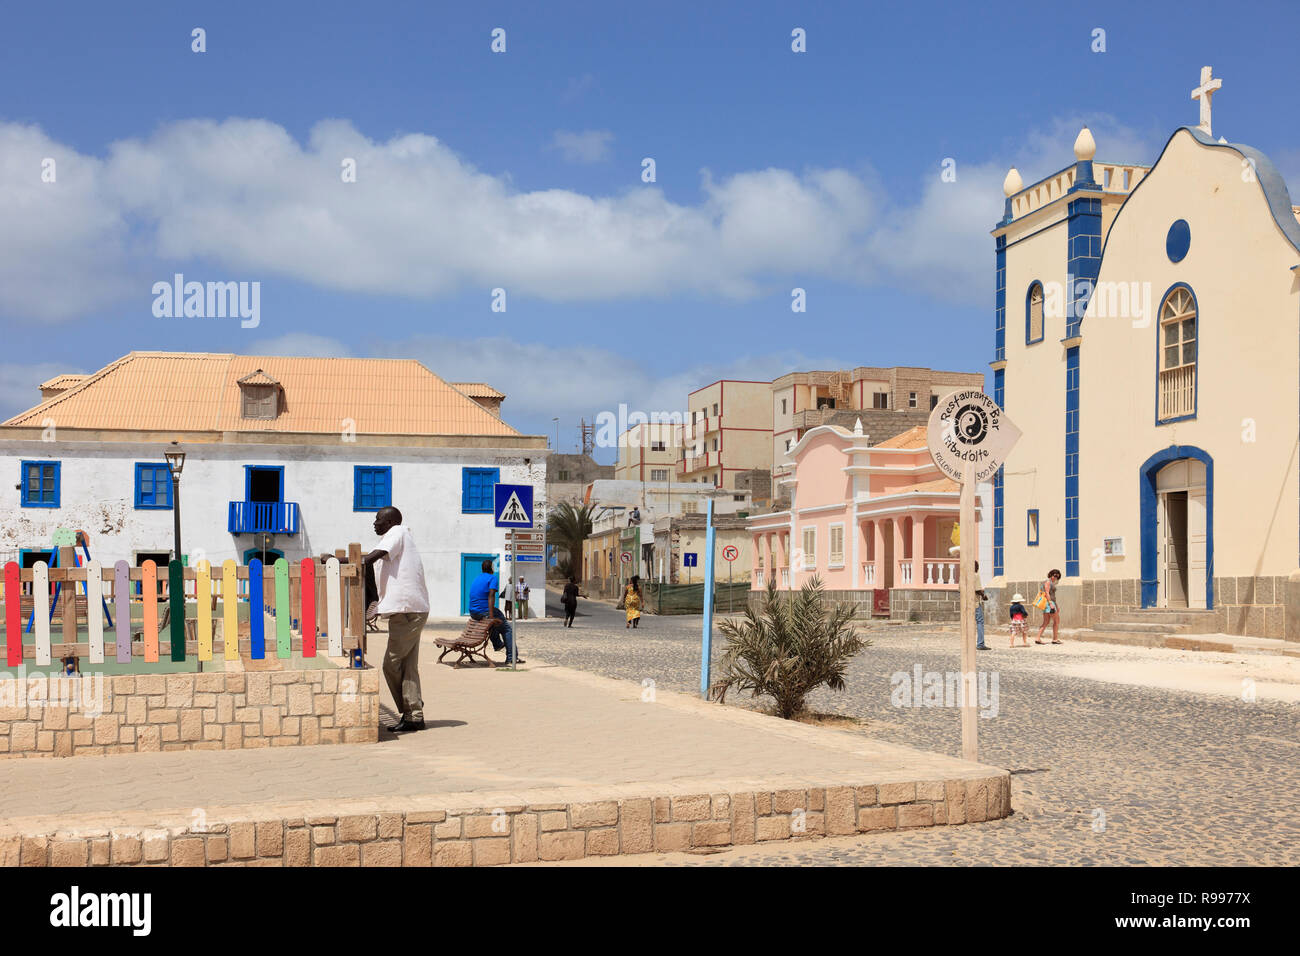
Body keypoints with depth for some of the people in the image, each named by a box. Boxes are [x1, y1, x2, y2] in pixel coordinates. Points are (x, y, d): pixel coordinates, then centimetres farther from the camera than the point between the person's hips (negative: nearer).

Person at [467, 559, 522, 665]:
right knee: (507, 629, 5)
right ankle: (511, 657, 0)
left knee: (495, 621, 37)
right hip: (484, 612, -8)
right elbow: (491, 596, -21)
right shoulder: (493, 578, -8)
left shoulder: (477, 579, 17)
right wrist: (491, 616, -25)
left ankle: (497, 644, 43)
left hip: (473, 612, 8)